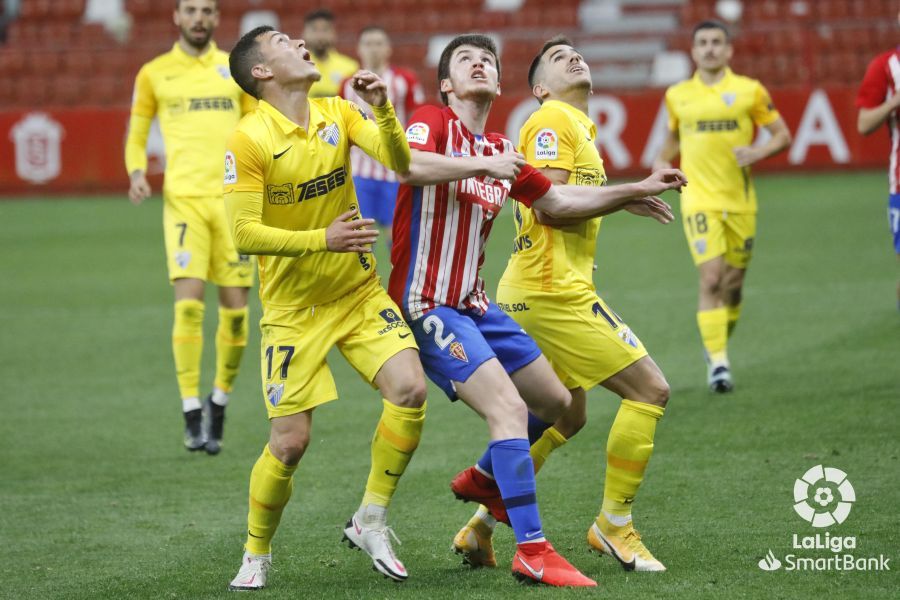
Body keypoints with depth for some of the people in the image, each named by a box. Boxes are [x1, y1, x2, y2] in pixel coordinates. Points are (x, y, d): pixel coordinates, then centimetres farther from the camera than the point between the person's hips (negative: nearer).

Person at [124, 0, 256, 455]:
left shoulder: (236, 69, 11)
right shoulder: (154, 73, 8)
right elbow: (136, 133, 15)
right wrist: (137, 171, -4)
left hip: (233, 197, 2)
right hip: (182, 197, -2)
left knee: (235, 306, 0)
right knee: (188, 302, -14)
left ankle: (219, 406, 18)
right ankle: (192, 417, -9)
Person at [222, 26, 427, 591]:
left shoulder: (338, 113, 1)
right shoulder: (248, 141, -14)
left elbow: (400, 163, -10)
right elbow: (245, 234, -18)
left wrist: (384, 109, -26)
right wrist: (323, 239, -26)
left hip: (360, 292, 4)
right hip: (293, 308, -4)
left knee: (410, 388, -18)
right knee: (290, 443, -7)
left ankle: (370, 522, 1)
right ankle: (256, 554, 18)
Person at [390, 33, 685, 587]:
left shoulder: (503, 151, 12)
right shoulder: (432, 122, -9)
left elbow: (556, 201, 24)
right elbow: (409, 167, -31)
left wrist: (636, 191, 20)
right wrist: (485, 165, -28)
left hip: (475, 305, 9)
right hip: (426, 306, -9)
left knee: (556, 403, 16)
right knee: (509, 409, -20)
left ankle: (484, 479, 39)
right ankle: (532, 552, -18)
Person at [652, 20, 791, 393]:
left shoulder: (750, 91, 1)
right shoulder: (677, 96, 7)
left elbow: (782, 135, 5)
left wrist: (758, 152, -14)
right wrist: (662, 161, 7)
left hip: (740, 201, 1)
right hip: (699, 200, -1)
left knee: (733, 283, 8)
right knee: (711, 278, -15)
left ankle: (718, 345, 33)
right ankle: (717, 362, -15)